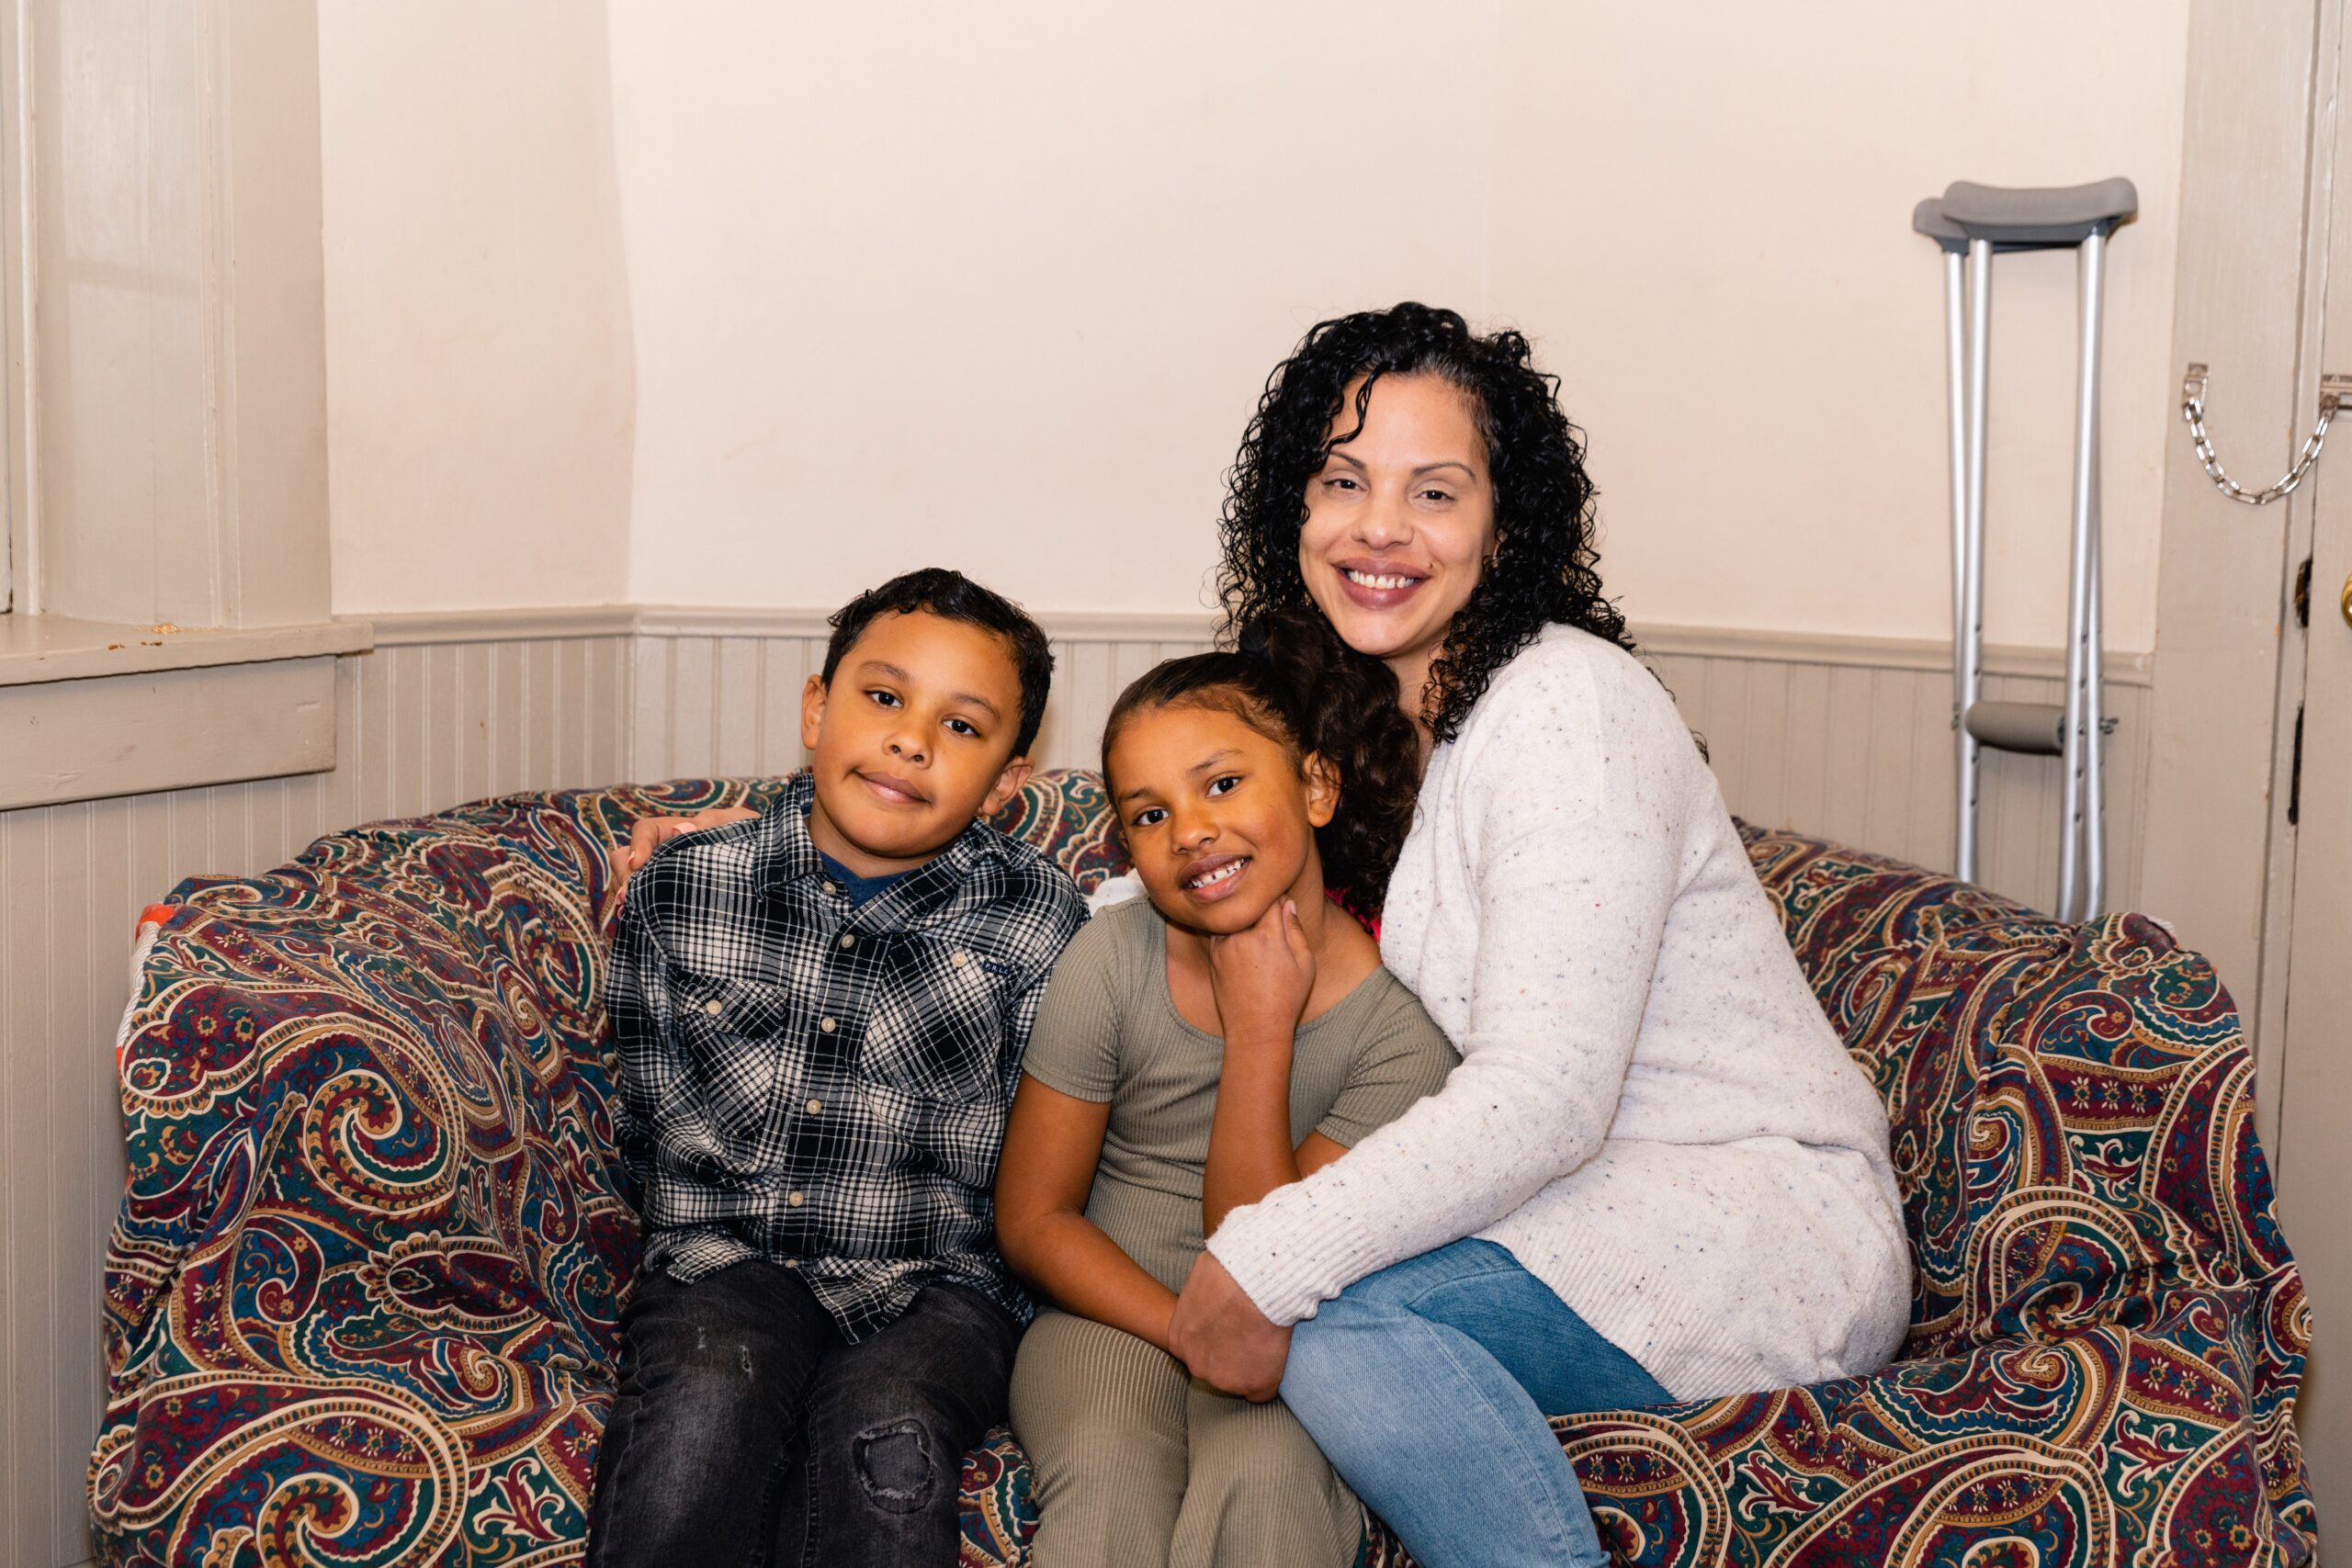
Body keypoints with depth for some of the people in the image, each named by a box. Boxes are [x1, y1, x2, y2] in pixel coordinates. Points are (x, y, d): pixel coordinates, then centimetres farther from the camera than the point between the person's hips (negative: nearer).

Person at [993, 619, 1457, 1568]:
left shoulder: (1401, 1022, -13)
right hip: (1111, 1308, 0)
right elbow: (1033, 1219, -3)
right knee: (1110, 1484, -32)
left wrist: (1260, 1034, -21)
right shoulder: (1112, 962, -9)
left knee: (1265, 1481, -32)